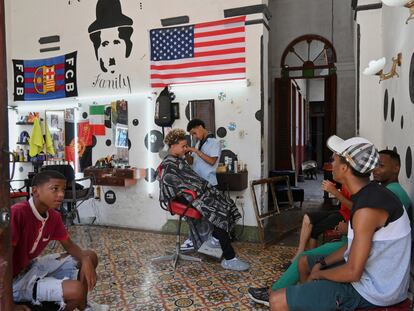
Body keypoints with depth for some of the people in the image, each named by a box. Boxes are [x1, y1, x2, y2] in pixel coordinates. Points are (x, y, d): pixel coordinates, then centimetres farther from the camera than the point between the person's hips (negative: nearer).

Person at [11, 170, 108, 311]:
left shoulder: (54, 216, -4)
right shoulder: (17, 213, -29)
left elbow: (69, 245, 8)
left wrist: (85, 261, -13)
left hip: (32, 266, 9)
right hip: (16, 279, -9)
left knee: (90, 256, 8)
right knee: (76, 290, -26)